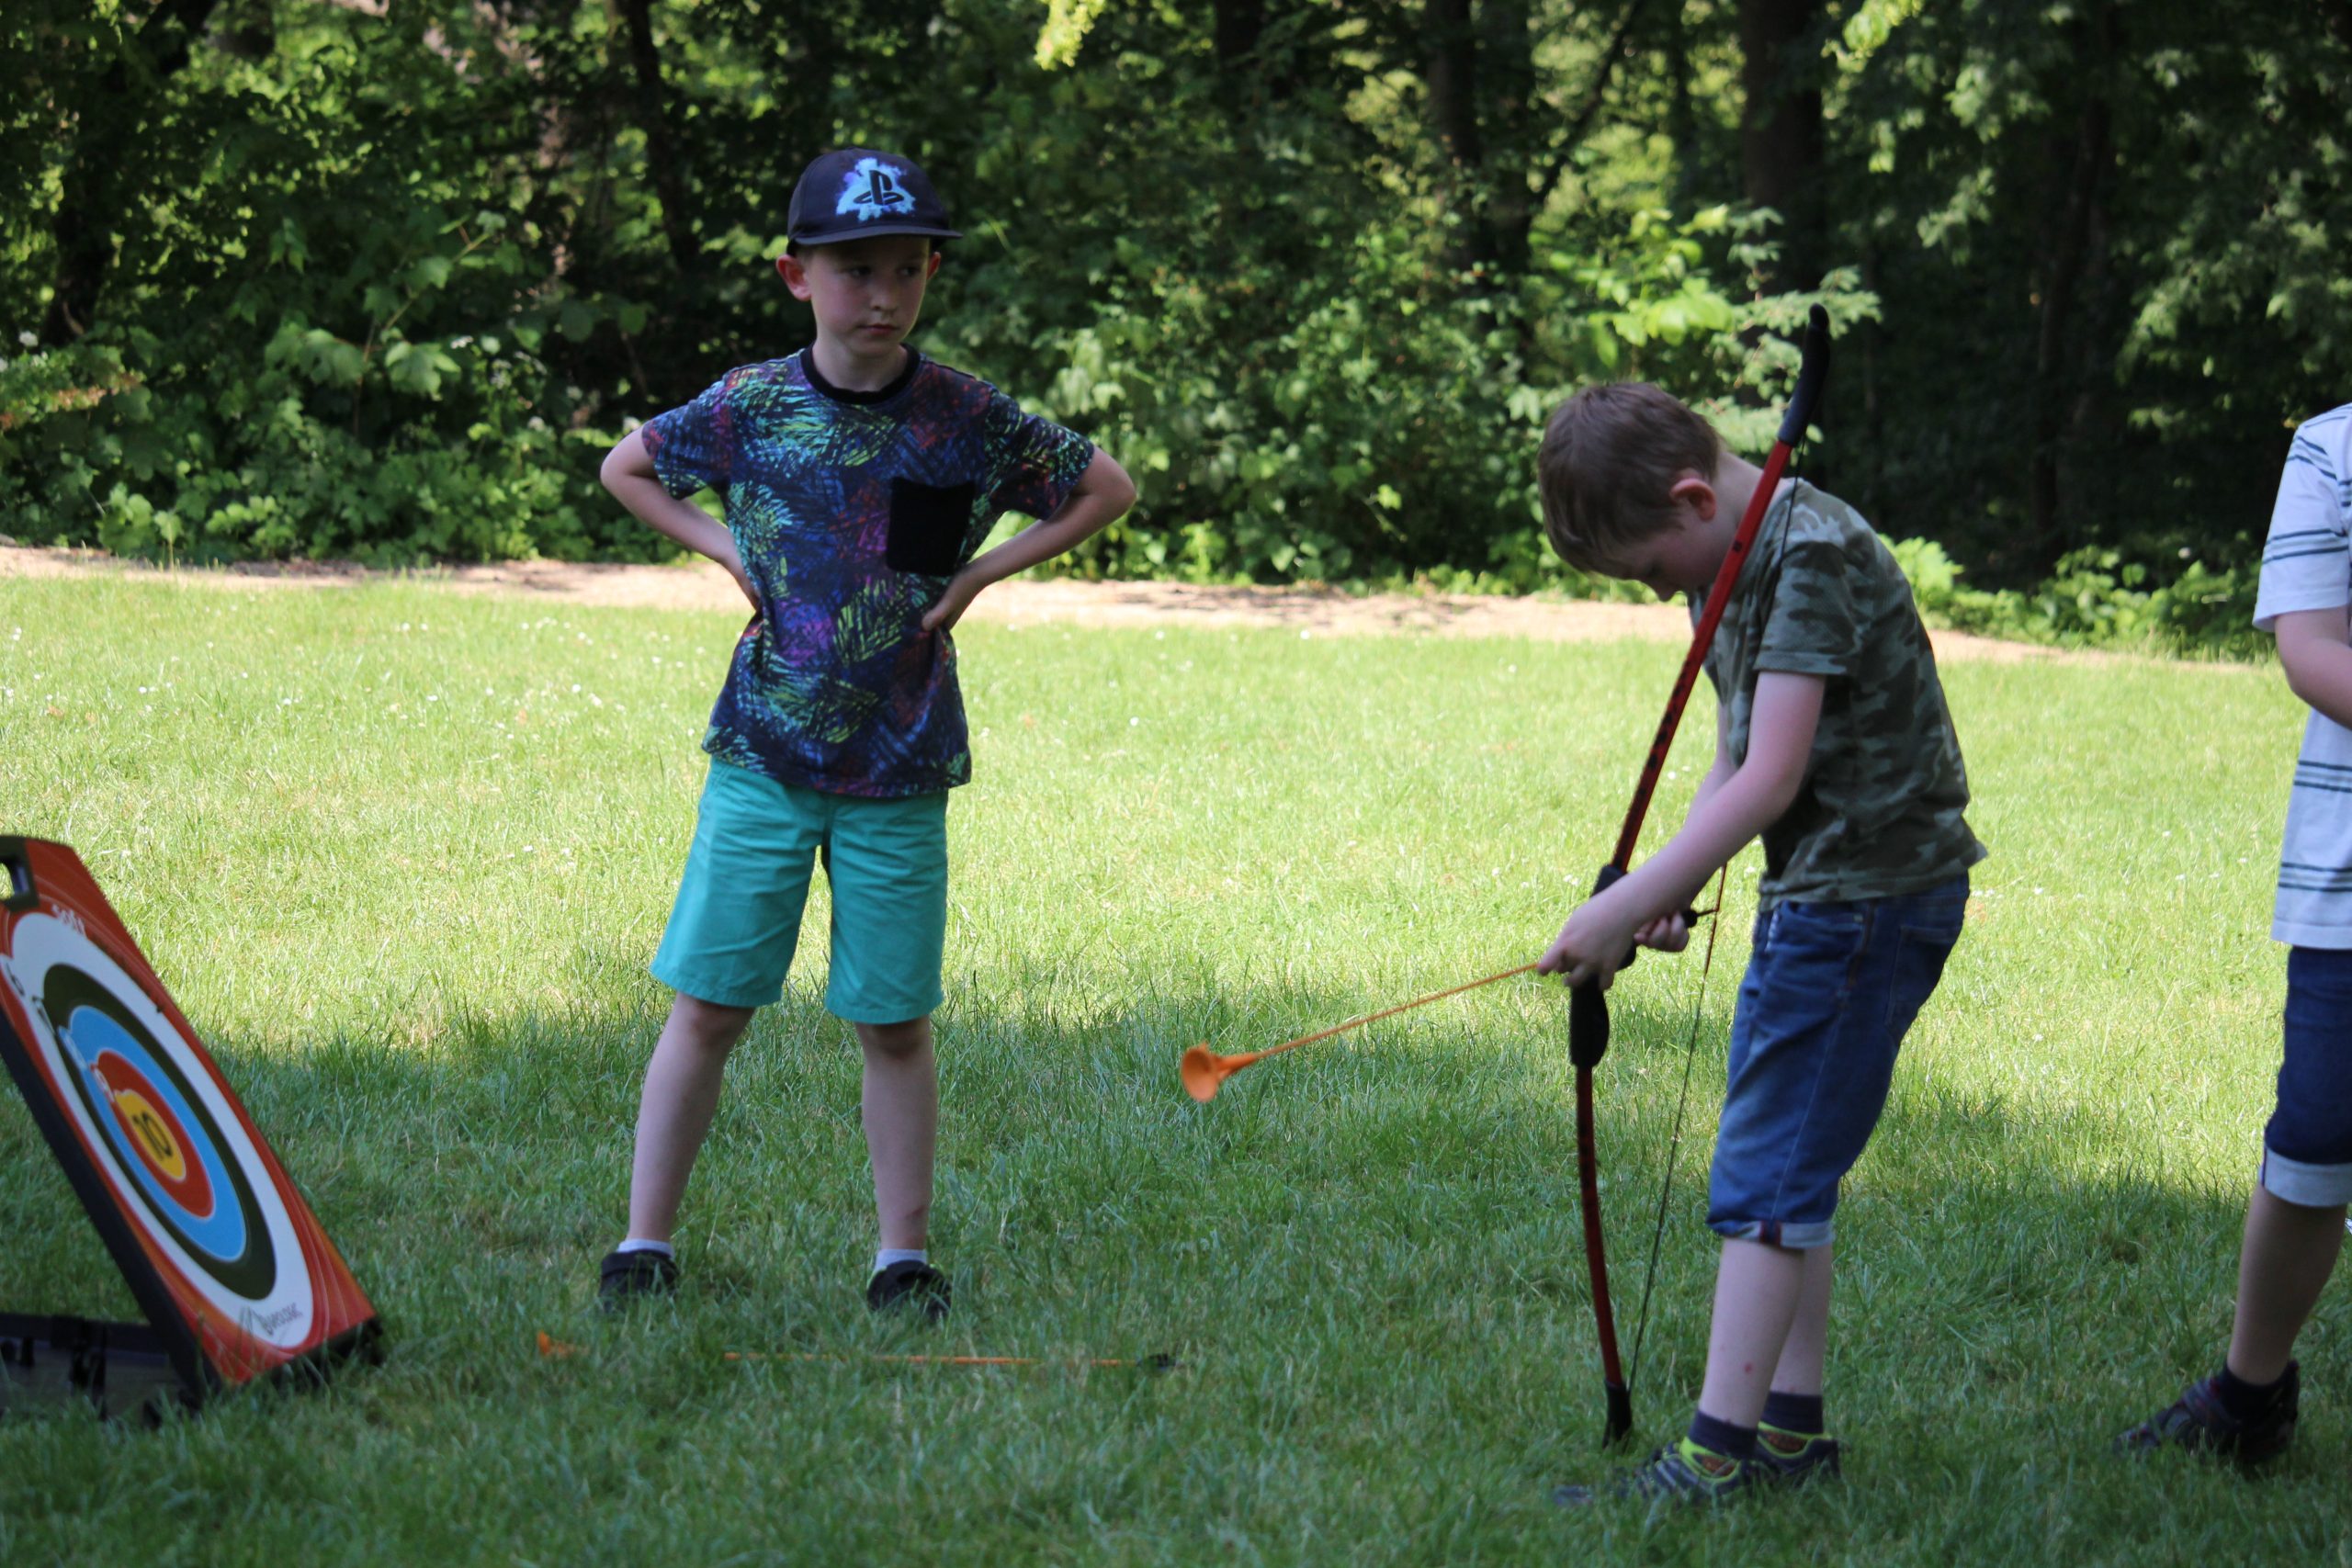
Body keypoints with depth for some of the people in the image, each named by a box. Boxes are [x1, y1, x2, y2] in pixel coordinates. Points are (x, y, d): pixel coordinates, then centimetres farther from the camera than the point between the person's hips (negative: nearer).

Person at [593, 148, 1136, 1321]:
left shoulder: (969, 420, -6)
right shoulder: (750, 408, -4)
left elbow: (1108, 490, 7)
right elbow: (627, 468, 14)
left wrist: (980, 572, -2)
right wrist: (727, 551, 1)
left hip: (901, 772, 0)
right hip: (762, 753, 0)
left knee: (894, 1022, 6)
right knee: (707, 1006, 1)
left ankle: (905, 1254, 17)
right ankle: (645, 1242, 9)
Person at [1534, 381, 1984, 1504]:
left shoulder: (1816, 555, -20)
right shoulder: (1731, 566, 11)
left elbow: (1769, 781, -26)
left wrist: (1628, 906, -25)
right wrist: (1673, 890, -3)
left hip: (1871, 893, -10)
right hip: (1817, 893, 10)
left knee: (1769, 1176, -10)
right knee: (1785, 1169, 14)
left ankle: (1717, 1454, -9)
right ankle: (1793, 1429, 21)